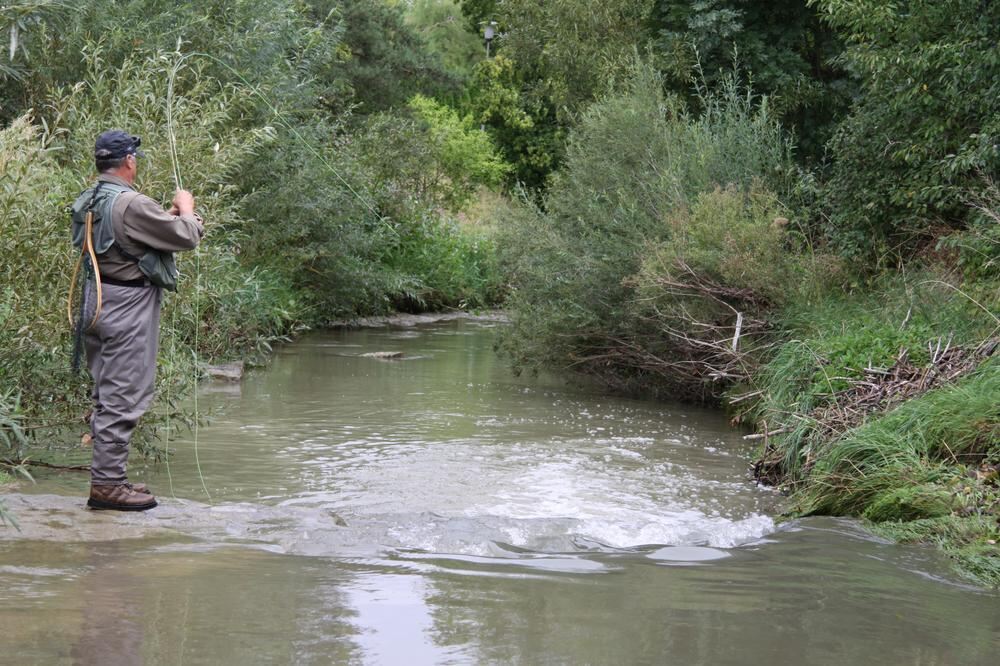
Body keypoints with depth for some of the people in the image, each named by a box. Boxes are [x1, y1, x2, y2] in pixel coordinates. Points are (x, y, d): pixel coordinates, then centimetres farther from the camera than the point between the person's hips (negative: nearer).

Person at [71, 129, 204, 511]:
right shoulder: (132, 204, -19)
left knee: (108, 393, 15)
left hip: (98, 303, 10)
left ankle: (108, 476, 22)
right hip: (128, 307, -10)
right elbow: (187, 237, -13)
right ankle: (107, 484, -2)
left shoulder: (87, 202, 8)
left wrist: (169, 215, 15)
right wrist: (186, 210, 6)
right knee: (123, 397, -5)